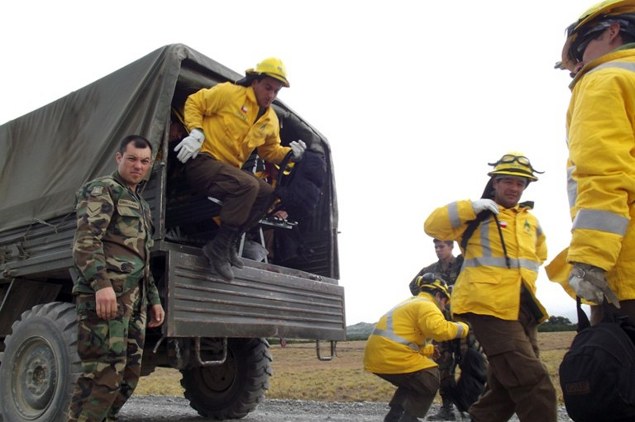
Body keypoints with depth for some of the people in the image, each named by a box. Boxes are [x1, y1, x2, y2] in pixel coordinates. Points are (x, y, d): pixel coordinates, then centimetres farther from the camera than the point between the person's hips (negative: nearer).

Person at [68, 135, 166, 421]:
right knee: (106, 370, -14)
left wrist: (153, 299, 24)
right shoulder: (102, 190, 1)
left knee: (129, 372, 8)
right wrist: (101, 283, -26)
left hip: (134, 299, 9)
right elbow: (85, 240, -14)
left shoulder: (141, 205, 27)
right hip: (105, 294, -9)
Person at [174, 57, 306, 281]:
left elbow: (270, 151, 19)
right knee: (247, 185, -31)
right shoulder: (229, 92, -8)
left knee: (268, 193, -7)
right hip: (202, 160, -8)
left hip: (229, 169, 8)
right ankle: (218, 247, -25)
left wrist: (290, 153, -1)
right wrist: (195, 132, -18)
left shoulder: (271, 120, 11)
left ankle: (229, 243, -4)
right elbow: (194, 103, -3)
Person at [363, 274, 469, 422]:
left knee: (412, 381, 28)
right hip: (391, 356, -10)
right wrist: (463, 328, -8)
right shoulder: (426, 305, -5)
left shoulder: (411, 303, 28)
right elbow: (439, 329, -24)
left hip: (376, 355, 10)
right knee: (430, 381, 6)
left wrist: (432, 350, 24)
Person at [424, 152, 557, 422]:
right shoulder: (477, 215, 1)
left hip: (523, 310, 8)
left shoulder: (531, 221, 20)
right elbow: (432, 225, -9)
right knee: (534, 386, -16)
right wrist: (470, 208, -16)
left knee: (507, 386, 14)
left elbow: (539, 255, 37)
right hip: (489, 307, -8)